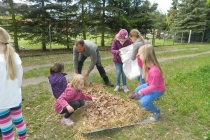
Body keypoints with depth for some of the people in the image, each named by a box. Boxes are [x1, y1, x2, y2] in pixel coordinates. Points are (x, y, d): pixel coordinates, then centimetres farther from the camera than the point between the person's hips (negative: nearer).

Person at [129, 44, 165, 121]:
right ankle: (148, 104, 34)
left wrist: (142, 92, -19)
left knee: (144, 102, -21)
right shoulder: (148, 65, -13)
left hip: (158, 90, -9)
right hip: (151, 85, 9)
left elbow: (154, 86, -30)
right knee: (137, 90, 18)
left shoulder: (154, 71, -39)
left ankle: (156, 111, 9)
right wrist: (139, 58, -11)